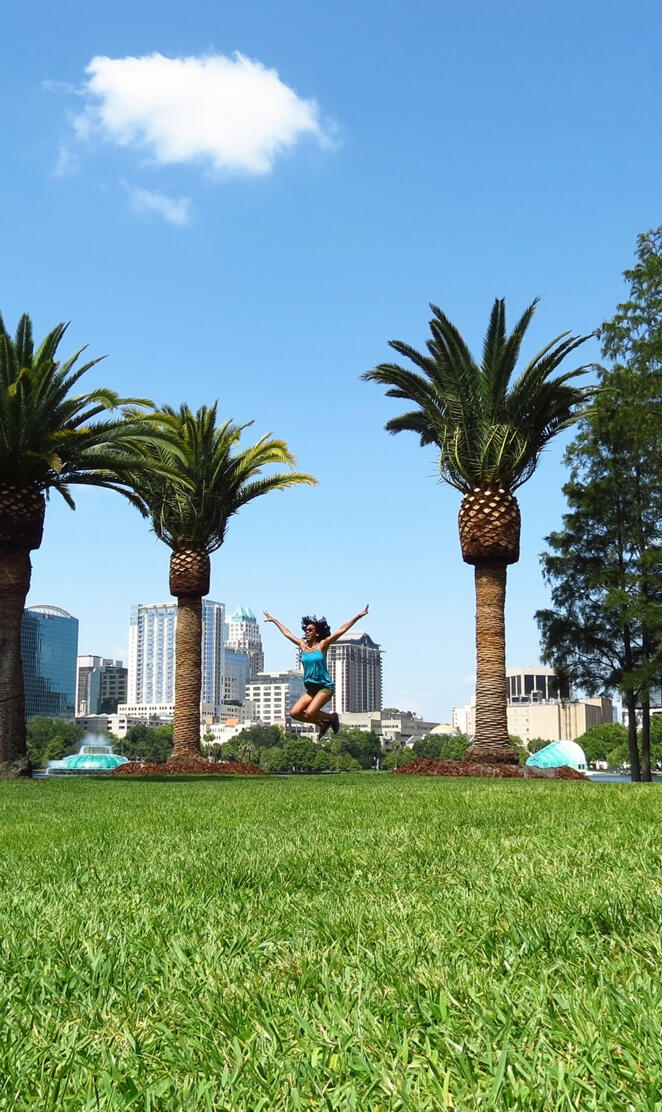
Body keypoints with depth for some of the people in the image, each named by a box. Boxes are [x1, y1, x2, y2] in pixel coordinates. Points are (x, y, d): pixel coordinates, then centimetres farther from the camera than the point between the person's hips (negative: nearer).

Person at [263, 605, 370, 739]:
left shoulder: (322, 645, -5)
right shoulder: (303, 645, 9)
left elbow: (341, 630, -11)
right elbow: (287, 633, 22)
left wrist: (359, 616, -16)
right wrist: (274, 621, 32)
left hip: (325, 687, -6)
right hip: (311, 688, 6)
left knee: (310, 713, -23)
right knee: (294, 713, -6)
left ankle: (332, 717, 7)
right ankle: (323, 723, 14)